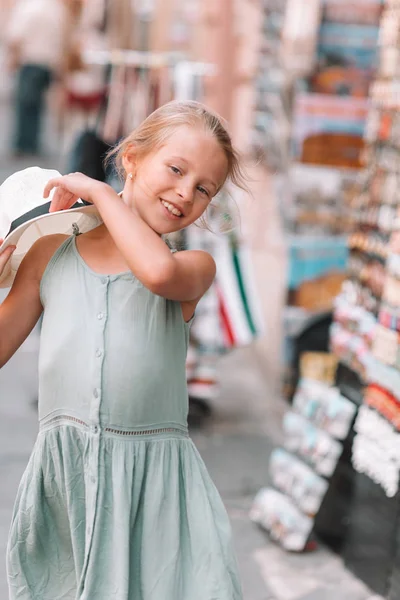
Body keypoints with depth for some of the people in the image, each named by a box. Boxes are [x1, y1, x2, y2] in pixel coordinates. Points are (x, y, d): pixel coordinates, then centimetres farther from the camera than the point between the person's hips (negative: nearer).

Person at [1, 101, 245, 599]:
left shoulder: (194, 267, 5)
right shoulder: (52, 253, 11)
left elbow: (159, 271, -21)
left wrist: (98, 192, -8)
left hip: (155, 478, -1)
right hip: (63, 477, 1)